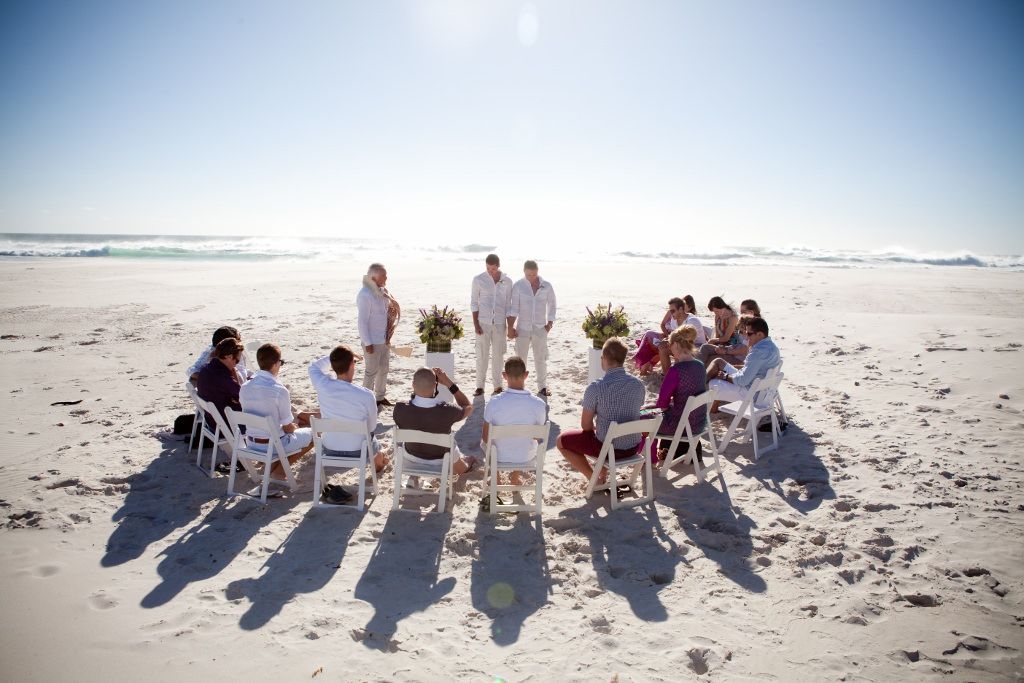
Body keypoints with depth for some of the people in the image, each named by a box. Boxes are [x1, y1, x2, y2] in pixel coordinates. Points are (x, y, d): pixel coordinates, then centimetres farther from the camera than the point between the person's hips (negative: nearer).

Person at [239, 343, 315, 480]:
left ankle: (273, 464, 15)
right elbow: (288, 428, -15)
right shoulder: (280, 390, -23)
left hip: (251, 443, 7)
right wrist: (294, 426, 9)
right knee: (313, 434, 14)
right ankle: (277, 471, 7)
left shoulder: (245, 387, -5)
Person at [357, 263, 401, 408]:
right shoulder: (365, 295, -20)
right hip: (373, 342, -8)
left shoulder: (382, 291, 4)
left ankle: (380, 397, 35)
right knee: (371, 372, 4)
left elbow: (391, 310, 16)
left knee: (384, 369, 19)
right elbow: (362, 321, -19)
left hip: (385, 339, 8)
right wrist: (368, 343, -18)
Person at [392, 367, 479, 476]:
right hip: (439, 460, -2)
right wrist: (449, 383, -18)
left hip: (411, 455, 2)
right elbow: (468, 408, -14)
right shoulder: (446, 412, -38)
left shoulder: (400, 409, -33)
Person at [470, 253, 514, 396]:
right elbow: (474, 303, -1)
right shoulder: (478, 280, -2)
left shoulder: (507, 281, 3)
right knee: (482, 355, 0)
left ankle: (497, 385, 16)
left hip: (499, 323, 2)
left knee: (498, 355, 6)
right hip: (483, 323, -1)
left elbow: (508, 305, 7)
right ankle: (479, 386, 8)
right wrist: (476, 324, -8)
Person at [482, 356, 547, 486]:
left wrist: (485, 439, 10)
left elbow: (486, 437, -13)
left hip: (500, 456, -1)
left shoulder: (494, 403, -26)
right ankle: (515, 477, 51)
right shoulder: (539, 404, -22)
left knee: (483, 440, 33)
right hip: (527, 456, 1)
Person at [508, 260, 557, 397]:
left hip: (540, 328, 1)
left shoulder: (546, 286, 0)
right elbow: (513, 308, -4)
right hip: (522, 328, -1)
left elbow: (551, 305, 10)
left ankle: (542, 387, 16)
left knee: (541, 359, 6)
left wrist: (550, 323, 3)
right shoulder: (518, 286, -4)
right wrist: (510, 327, -8)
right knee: (520, 359, 3)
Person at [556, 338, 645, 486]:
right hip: (634, 447, 5)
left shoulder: (595, 388, -19)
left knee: (561, 441, 15)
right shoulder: (639, 385, -4)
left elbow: (585, 425, -10)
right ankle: (604, 472, 33)